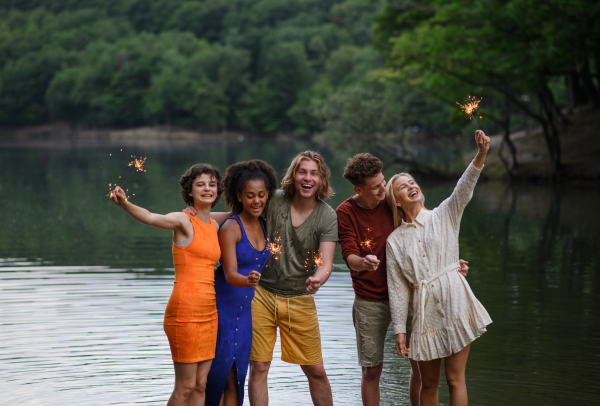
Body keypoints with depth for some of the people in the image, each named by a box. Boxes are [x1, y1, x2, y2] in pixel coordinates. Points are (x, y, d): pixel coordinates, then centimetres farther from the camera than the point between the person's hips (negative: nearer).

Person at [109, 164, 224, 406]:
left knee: (200, 385, 9)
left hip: (208, 313, 7)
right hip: (185, 311, -7)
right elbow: (150, 217, -29)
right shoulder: (183, 221, -8)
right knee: (185, 386, -4)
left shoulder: (215, 225, 13)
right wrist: (125, 204, -48)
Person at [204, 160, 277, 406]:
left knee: (236, 375, 4)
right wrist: (248, 281, -41)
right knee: (220, 367, -7)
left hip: (245, 310, 6)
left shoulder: (263, 226, 7)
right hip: (221, 306, -6)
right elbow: (230, 274, -24)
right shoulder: (230, 228, -15)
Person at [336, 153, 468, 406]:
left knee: (421, 365, 1)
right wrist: (363, 262, -40)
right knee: (372, 369, 2)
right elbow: (349, 257, -16)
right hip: (370, 301, -2)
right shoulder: (345, 213, -7)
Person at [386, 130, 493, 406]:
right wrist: (399, 330, 1)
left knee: (455, 379, -2)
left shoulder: (443, 217, 6)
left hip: (455, 302, -2)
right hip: (425, 310, 2)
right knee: (428, 382, 8)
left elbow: (463, 190, -12)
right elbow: (397, 288, 7)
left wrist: (481, 154, -28)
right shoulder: (395, 240, 8)